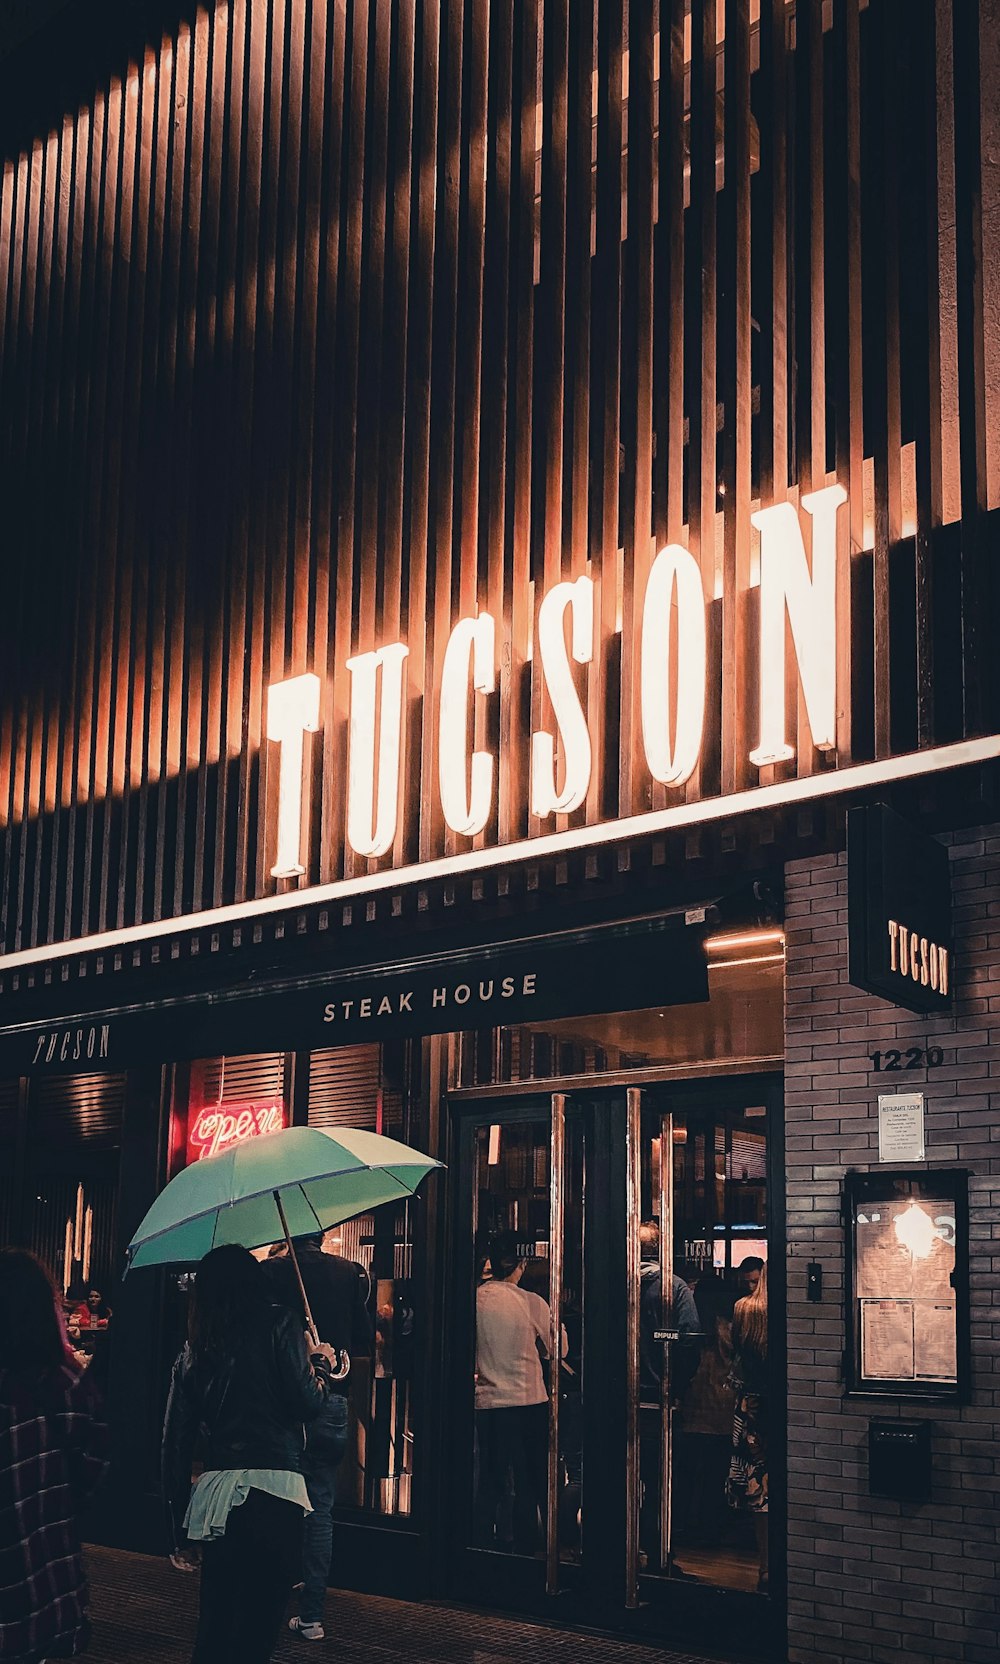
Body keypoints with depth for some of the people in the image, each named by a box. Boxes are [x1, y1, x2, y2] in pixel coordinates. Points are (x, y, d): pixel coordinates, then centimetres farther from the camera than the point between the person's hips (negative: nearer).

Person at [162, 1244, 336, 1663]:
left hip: (213, 1497, 5)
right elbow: (305, 1403, -5)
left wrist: (178, 1527, 20)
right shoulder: (279, 1323, 3)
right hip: (273, 1491, -5)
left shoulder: (194, 1347, 15)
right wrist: (321, 1366, 17)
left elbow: (176, 1440, 15)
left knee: (213, 1630, 13)